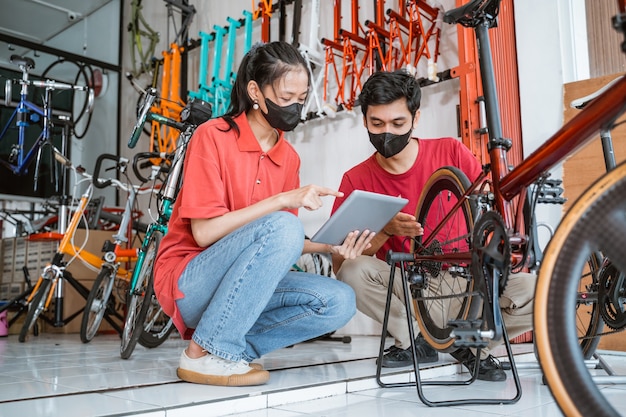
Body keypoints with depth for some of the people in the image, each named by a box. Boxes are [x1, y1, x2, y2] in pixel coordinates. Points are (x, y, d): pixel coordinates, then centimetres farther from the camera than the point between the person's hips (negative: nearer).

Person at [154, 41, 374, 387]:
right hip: (187, 282, -6)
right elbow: (204, 232, -19)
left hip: (242, 286, 6)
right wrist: (282, 200, -24)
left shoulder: (289, 157, 6)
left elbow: (284, 246, 5)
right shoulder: (213, 136, -11)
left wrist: (330, 247, -13)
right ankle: (205, 353, -21)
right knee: (282, 226, -31)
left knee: (339, 302, -14)